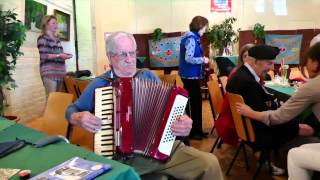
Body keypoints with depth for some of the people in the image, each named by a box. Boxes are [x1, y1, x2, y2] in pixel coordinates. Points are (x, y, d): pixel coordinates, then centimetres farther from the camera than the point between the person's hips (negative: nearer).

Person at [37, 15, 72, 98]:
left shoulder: (57, 39, 21)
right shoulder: (42, 38, -1)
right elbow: (44, 56, -12)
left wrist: (64, 55, 7)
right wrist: (59, 55, -18)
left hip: (60, 72, 8)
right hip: (49, 72, -7)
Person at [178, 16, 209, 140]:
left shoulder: (193, 37, 13)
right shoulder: (191, 39, -17)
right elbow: (189, 59, -26)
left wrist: (201, 59, 9)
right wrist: (203, 60, -15)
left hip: (192, 75, 10)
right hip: (190, 76, -10)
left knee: (195, 102, 16)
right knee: (194, 103, -1)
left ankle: (196, 130, 27)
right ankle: (193, 131, 12)